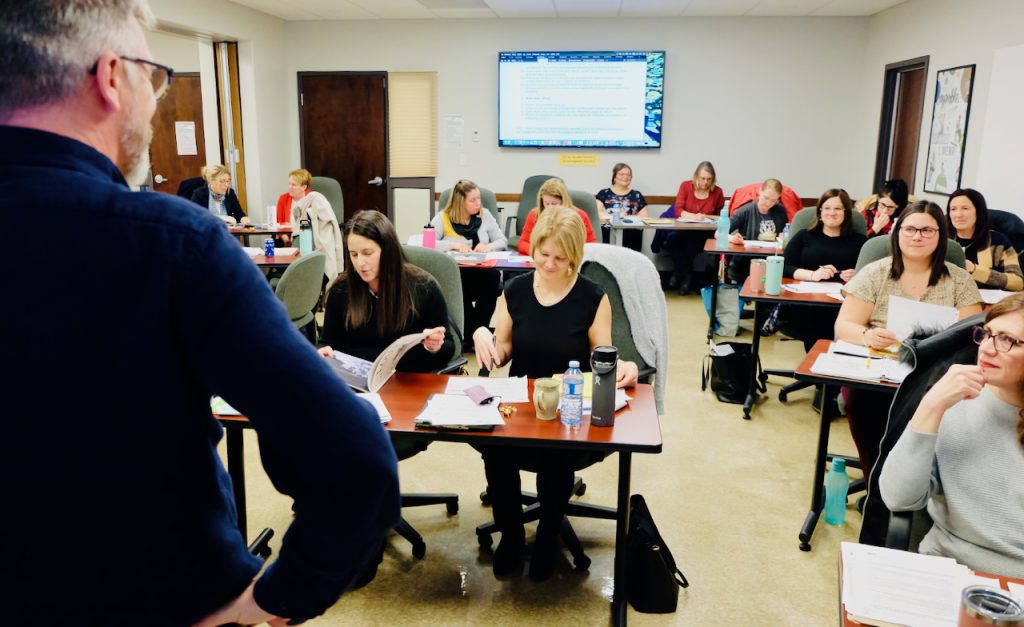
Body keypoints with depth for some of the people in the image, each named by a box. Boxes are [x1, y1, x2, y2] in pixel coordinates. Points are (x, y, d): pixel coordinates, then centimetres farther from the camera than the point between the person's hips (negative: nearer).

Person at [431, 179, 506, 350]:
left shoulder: (485, 215, 11)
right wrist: (454, 245, -20)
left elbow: (503, 241, 11)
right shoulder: (443, 217, 2)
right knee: (461, 282, -38)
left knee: (493, 277, -35)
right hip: (455, 273, -2)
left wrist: (489, 246, -10)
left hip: (483, 271, 2)